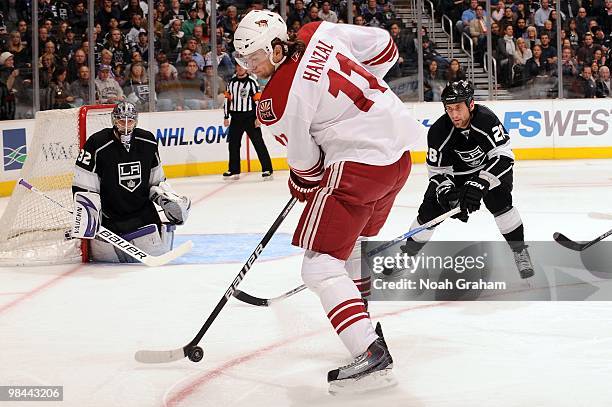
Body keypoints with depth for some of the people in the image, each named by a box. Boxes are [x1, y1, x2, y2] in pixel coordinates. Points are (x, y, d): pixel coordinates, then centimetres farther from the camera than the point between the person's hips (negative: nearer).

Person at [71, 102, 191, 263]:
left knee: (156, 251, -10)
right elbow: (83, 187, -13)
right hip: (108, 212, -3)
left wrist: (168, 199, 1)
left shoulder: (148, 142, 0)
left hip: (142, 211, 3)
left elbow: (157, 180, 15)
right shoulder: (97, 145, -15)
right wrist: (84, 217, -19)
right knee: (105, 256, -15)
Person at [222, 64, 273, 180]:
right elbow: (227, 99, 13)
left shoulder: (252, 82, -5)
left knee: (258, 143, -7)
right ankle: (234, 171, 18)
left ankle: (267, 170, -7)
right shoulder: (231, 83, 10)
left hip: (250, 118, -5)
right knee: (233, 144, 7)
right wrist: (226, 117, 9)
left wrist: (258, 118, -14)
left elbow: (258, 100, -9)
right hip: (236, 118, 5)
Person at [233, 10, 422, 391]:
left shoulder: (278, 100, -13)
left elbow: (305, 163, -3)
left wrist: (303, 186, 19)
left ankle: (370, 353, -20)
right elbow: (386, 48, 15)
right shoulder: (322, 33, 4)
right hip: (399, 151, 9)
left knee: (321, 264, -7)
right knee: (354, 244, 30)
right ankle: (363, 324, 42)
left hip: (358, 165, -9)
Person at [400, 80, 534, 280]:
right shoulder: (439, 131, -25)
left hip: (491, 166, -2)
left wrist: (479, 184, -45)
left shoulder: (486, 119, -34)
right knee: (430, 208, -6)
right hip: (457, 172, 2)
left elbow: (503, 156, -37)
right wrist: (447, 193, -35)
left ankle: (519, 250, -11)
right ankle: (407, 253, 16)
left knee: (499, 201, -27)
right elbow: (437, 171, -16)